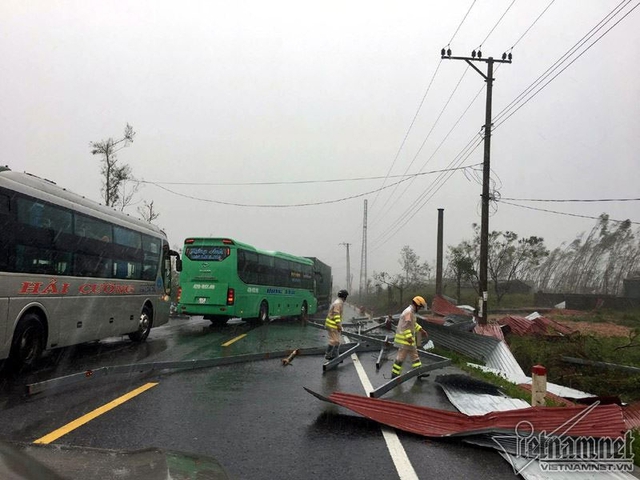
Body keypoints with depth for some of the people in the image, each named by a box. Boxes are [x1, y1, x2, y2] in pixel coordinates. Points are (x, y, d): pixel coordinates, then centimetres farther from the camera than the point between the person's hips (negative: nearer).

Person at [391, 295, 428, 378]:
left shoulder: (411, 312, 14)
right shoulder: (408, 312, -19)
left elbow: (414, 324, 27)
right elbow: (405, 326, -25)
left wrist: (421, 330, 25)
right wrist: (409, 337, -27)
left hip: (409, 339, 11)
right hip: (404, 339, -11)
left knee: (414, 355, 16)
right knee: (401, 357, -5)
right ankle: (394, 375, 1)